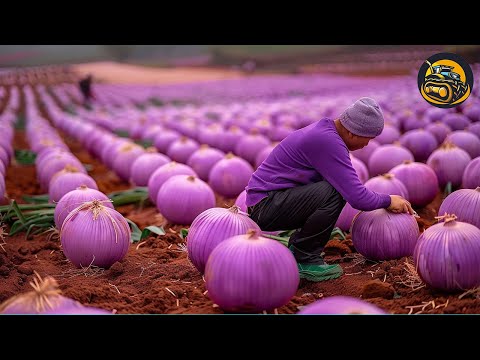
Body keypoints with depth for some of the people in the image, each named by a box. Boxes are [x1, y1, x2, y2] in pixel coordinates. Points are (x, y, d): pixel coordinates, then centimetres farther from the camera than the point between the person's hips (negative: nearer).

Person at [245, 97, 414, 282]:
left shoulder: (327, 130, 10)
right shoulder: (328, 142, -22)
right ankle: (305, 260, -9)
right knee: (333, 193, -26)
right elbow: (357, 198, -23)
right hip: (265, 204, -10)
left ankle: (296, 246, 11)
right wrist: (387, 201, -5)